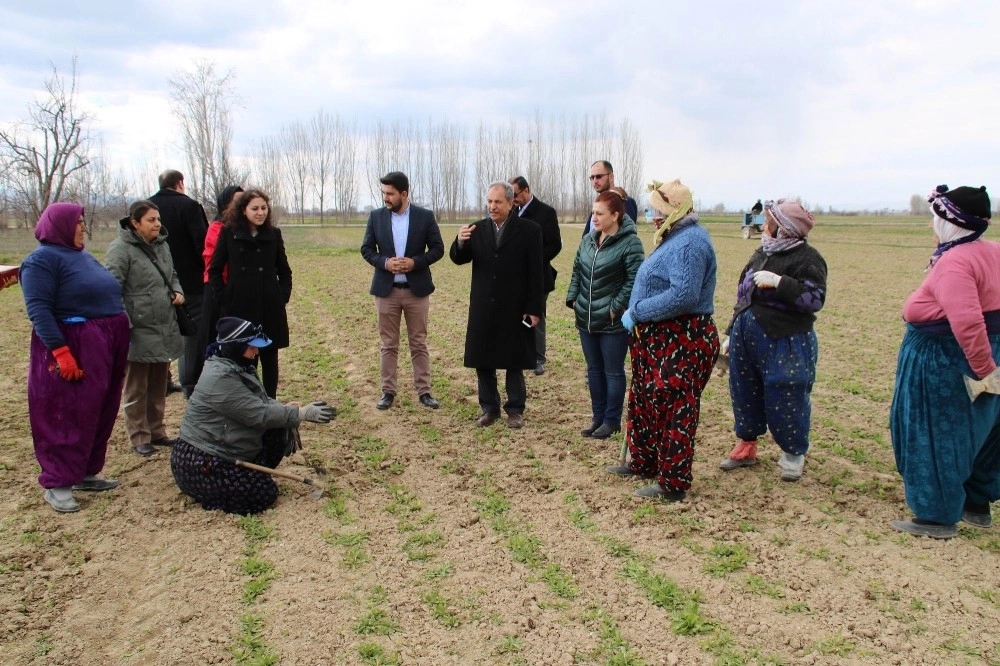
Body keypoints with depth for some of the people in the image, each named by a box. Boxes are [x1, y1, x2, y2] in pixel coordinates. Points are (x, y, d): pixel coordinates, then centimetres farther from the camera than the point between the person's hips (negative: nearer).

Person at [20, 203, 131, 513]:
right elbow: (38, 309, -18)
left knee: (100, 413, 12)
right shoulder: (42, 259, -10)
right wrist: (60, 351, -26)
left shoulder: (84, 256, 16)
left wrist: (116, 341, 16)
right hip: (74, 348, -8)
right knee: (69, 416, -4)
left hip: (107, 344, 9)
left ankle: (85, 473, 23)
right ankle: (57, 483, 5)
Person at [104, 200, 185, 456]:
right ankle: (139, 437, 15)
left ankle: (157, 431, 28)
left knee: (159, 386, 16)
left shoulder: (161, 245, 11)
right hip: (138, 332, -7)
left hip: (165, 329, 7)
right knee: (136, 388, 5)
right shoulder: (121, 249, -12)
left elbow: (172, 275, 25)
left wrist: (178, 291, 3)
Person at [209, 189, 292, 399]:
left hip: (270, 307, 2)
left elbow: (284, 270, 14)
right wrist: (224, 298, -3)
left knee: (269, 358, 8)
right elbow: (215, 270, 3)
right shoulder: (229, 233, -1)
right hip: (239, 307, -2)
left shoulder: (273, 234, 6)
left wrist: (283, 296, 4)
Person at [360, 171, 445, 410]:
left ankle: (424, 391, 13)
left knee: (419, 343, 6)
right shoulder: (376, 217, 2)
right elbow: (366, 249, 4)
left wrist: (415, 262, -16)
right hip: (386, 289, 1)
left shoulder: (425, 217, -2)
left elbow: (437, 248, -1)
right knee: (388, 344, 7)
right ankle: (388, 391, 16)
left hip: (417, 289, -1)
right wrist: (384, 262, -14)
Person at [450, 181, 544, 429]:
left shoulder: (529, 230, -5)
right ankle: (489, 407, 22)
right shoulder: (477, 229, 4)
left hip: (515, 309, -3)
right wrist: (460, 242, -20)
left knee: (514, 362, 7)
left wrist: (534, 309, -10)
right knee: (483, 361, 9)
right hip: (483, 308, 3)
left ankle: (515, 409, 19)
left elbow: (536, 273, -6)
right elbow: (458, 259, 3)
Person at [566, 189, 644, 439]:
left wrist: (616, 307, -18)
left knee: (613, 371, 6)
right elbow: (577, 271, 16)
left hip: (613, 322, -7)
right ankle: (598, 417, 27)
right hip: (586, 319, 7)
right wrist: (572, 298, 6)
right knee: (594, 369, 15)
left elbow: (634, 280, -18)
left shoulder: (629, 243, -13)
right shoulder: (588, 240, 8)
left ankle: (612, 420, 18)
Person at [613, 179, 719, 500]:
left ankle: (673, 484, 9)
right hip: (659, 339, 11)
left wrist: (635, 312, -22)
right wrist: (636, 313, 7)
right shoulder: (674, 237, 13)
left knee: (673, 412, -1)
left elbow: (683, 296, -31)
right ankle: (643, 462, 34)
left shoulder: (689, 242, -20)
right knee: (644, 402, 19)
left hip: (680, 344, -11)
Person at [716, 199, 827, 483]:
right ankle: (746, 446, 28)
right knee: (744, 393, 13)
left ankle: (794, 454, 17)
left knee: (784, 399, -2)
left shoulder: (806, 257, -9)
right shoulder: (761, 254, 14)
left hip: (784, 343, -7)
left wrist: (779, 282, -26)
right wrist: (731, 333, 18)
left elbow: (816, 298, -19)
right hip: (746, 337, 8)